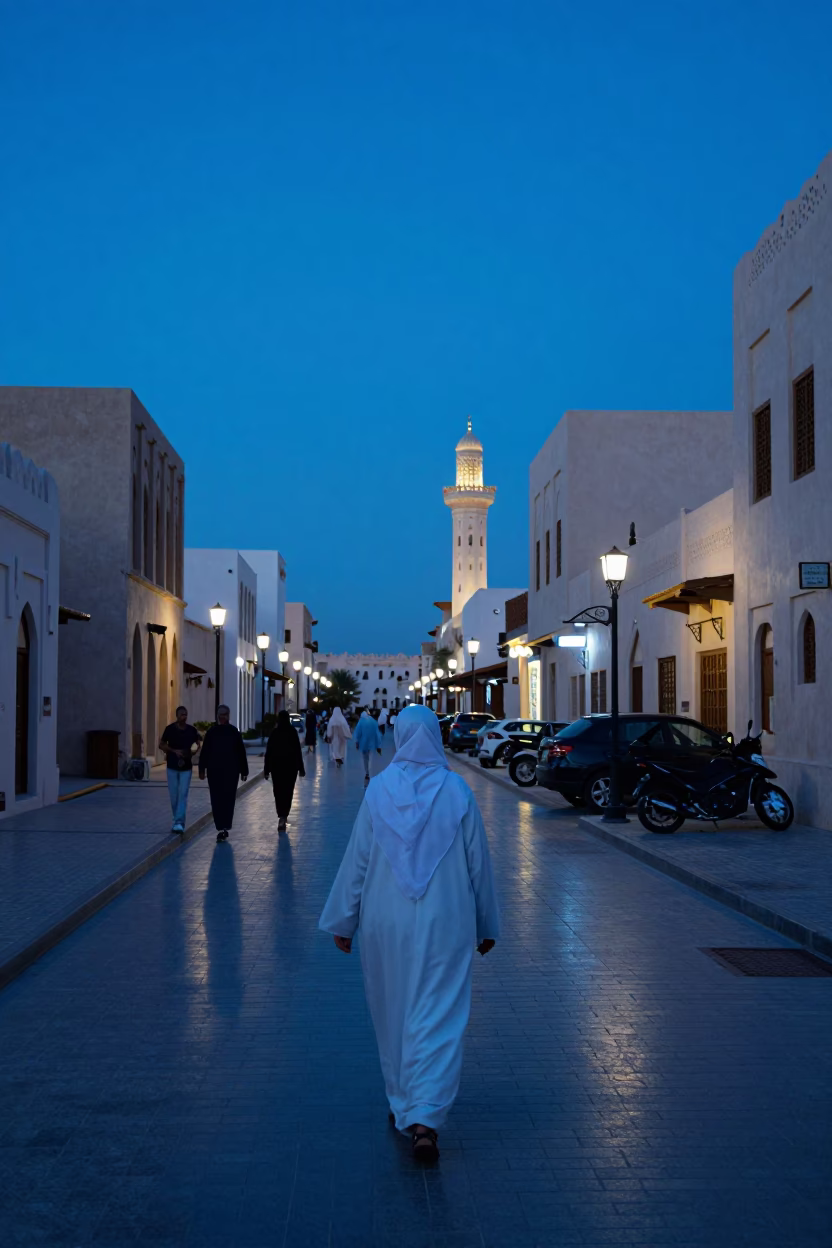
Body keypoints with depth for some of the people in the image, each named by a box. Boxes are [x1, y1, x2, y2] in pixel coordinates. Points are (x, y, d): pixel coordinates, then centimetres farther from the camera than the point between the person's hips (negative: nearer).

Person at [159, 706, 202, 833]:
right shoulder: (170, 729, -4)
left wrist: (192, 753, -2)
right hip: (172, 766, 0)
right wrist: (174, 751, -13)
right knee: (174, 796, 6)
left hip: (186, 767, 0)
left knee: (183, 795, -9)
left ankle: (179, 823, -13)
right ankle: (177, 820, 23)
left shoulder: (192, 730, 0)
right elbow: (161, 745, 2)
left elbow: (197, 744, 17)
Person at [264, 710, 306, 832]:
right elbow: (298, 751, -4)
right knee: (288, 792, 4)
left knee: (278, 792, 9)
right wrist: (301, 768, 3)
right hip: (291, 765, -1)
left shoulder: (274, 732, -3)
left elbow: (268, 751, -3)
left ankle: (282, 817, 4)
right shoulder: (293, 732, -5)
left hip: (276, 765, 1)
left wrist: (266, 769, 2)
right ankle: (283, 817, -7)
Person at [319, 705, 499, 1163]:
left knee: (392, 1013, 17)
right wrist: (487, 924, 12)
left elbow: (356, 859, -1)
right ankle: (424, 1117, -10)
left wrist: (342, 920, 9)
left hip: (386, 923, 1)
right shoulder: (456, 790, -5)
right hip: (445, 921, -1)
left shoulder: (379, 789, -5)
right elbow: (478, 863, 1)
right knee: (438, 1016, 1)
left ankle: (401, 1103, 30)